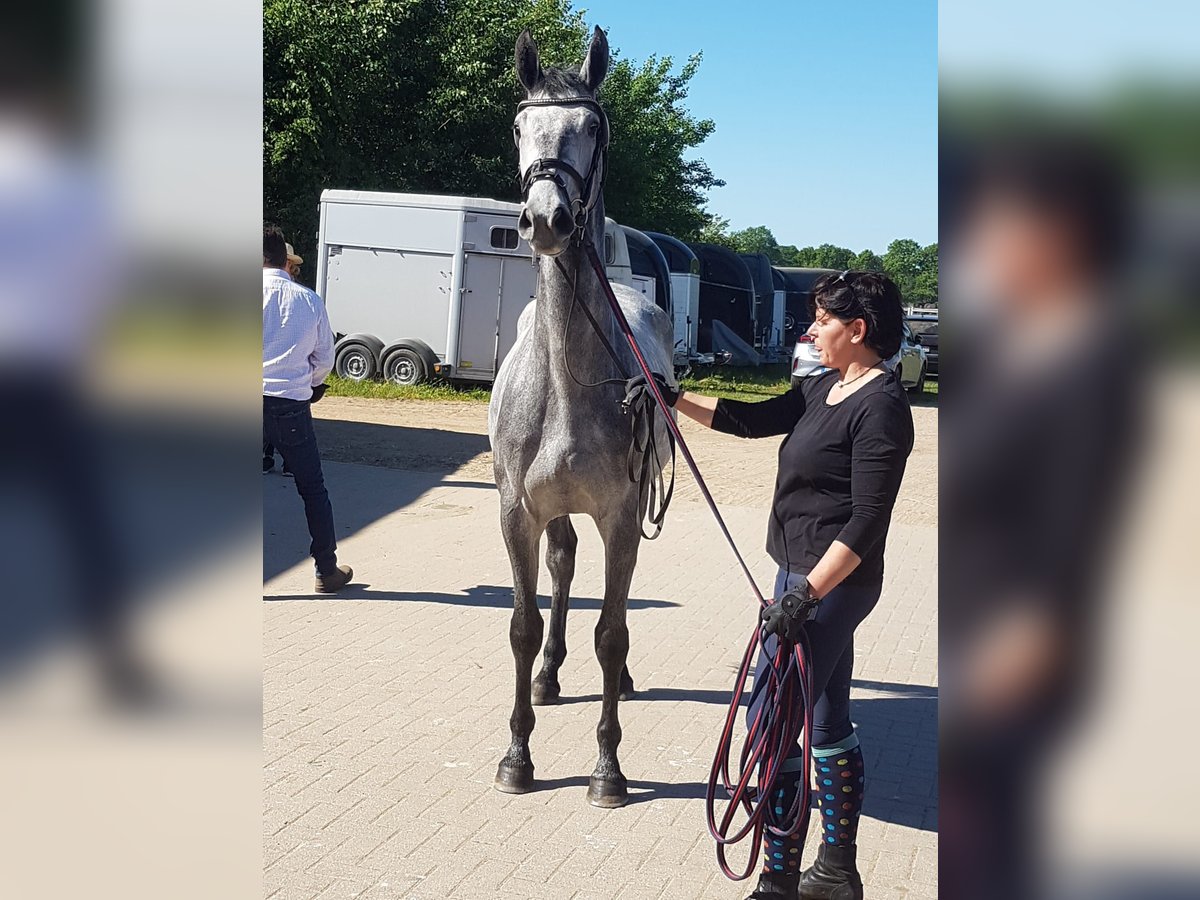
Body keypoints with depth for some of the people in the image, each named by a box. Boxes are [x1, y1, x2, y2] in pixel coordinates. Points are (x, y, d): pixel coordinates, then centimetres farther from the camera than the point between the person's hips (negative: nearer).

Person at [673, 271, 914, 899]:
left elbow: (867, 521, -22)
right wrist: (675, 399, 15)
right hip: (809, 574, 10)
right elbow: (755, 420, 18)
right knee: (826, 723, 16)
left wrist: (806, 593, -27)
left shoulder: (881, 407, -18)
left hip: (830, 581, -10)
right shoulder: (826, 387, 10)